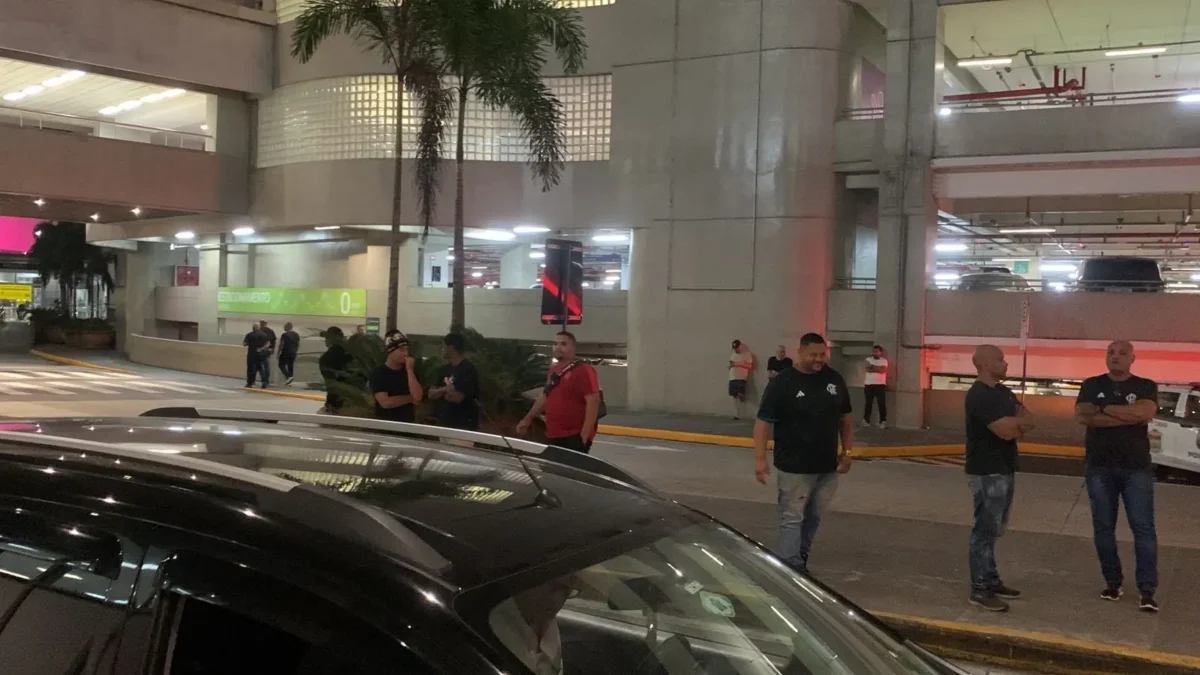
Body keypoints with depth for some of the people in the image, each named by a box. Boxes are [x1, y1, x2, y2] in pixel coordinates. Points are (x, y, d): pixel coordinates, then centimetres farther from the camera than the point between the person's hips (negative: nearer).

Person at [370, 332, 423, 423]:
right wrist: (410, 398, -7)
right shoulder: (378, 374, -8)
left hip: (408, 423, 3)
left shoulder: (409, 371, 4)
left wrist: (410, 370, -13)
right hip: (385, 423, -3)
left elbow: (417, 397, -10)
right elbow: (385, 402, -18)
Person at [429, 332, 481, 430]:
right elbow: (431, 393, 8)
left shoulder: (468, 369, -15)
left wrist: (441, 392, -7)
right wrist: (445, 390, -12)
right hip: (445, 424, 8)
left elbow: (457, 397, -24)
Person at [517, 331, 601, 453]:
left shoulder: (583, 370, -11)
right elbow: (544, 397, 28)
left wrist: (585, 433, -24)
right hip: (553, 436, 9)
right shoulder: (553, 370, 18)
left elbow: (593, 401, -18)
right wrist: (527, 420, 27)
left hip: (574, 436, -9)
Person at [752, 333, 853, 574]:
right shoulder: (782, 383, -10)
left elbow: (845, 418, 15)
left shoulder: (835, 380, 5)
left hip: (827, 466, 5)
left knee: (814, 517, 15)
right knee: (792, 518, -3)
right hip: (794, 467, -5)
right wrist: (760, 458, -18)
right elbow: (763, 422, -11)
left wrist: (847, 451, 10)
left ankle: (801, 560, 30)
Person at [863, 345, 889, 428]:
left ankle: (883, 421, -3)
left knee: (882, 403, -5)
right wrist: (877, 368, -11)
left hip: (880, 385, -2)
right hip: (869, 384, 2)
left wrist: (872, 367, -8)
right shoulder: (868, 359, 9)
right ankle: (866, 420, 15)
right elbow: (868, 369, -7)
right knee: (868, 403, 7)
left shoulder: (884, 361, 3)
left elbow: (882, 371, -14)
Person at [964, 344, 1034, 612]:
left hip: (1005, 469, 10)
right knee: (985, 531, -5)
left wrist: (1011, 422, -12)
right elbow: (1007, 431, -23)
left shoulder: (1003, 392, 13)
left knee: (993, 530, 15)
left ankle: (991, 581, 24)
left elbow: (1029, 421, 8)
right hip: (988, 473, -10)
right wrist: (1017, 420, -2)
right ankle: (979, 589, 0)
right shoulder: (979, 395, -18)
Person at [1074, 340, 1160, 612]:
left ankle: (1147, 590, -2)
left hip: (1136, 468, -2)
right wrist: (1128, 416, -15)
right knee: (1103, 528, 6)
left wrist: (1104, 409, -12)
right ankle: (1113, 582, 17)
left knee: (1143, 528, -5)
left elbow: (1145, 413, -18)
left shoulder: (1146, 386, 3)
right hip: (1099, 467, 2)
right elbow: (1082, 416, -12)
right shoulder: (1092, 385, 5)